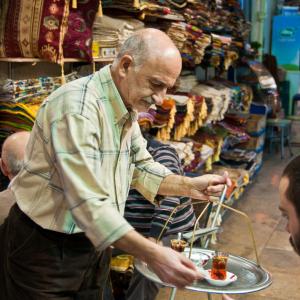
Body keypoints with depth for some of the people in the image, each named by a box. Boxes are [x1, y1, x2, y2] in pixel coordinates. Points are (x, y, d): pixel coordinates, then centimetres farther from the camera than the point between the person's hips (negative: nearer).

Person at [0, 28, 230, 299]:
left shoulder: (127, 108, 3)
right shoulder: (77, 106, -27)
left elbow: (141, 168, 9)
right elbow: (88, 203, -32)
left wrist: (190, 186, -6)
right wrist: (153, 254, -33)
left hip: (94, 245, 8)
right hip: (44, 250, -8)